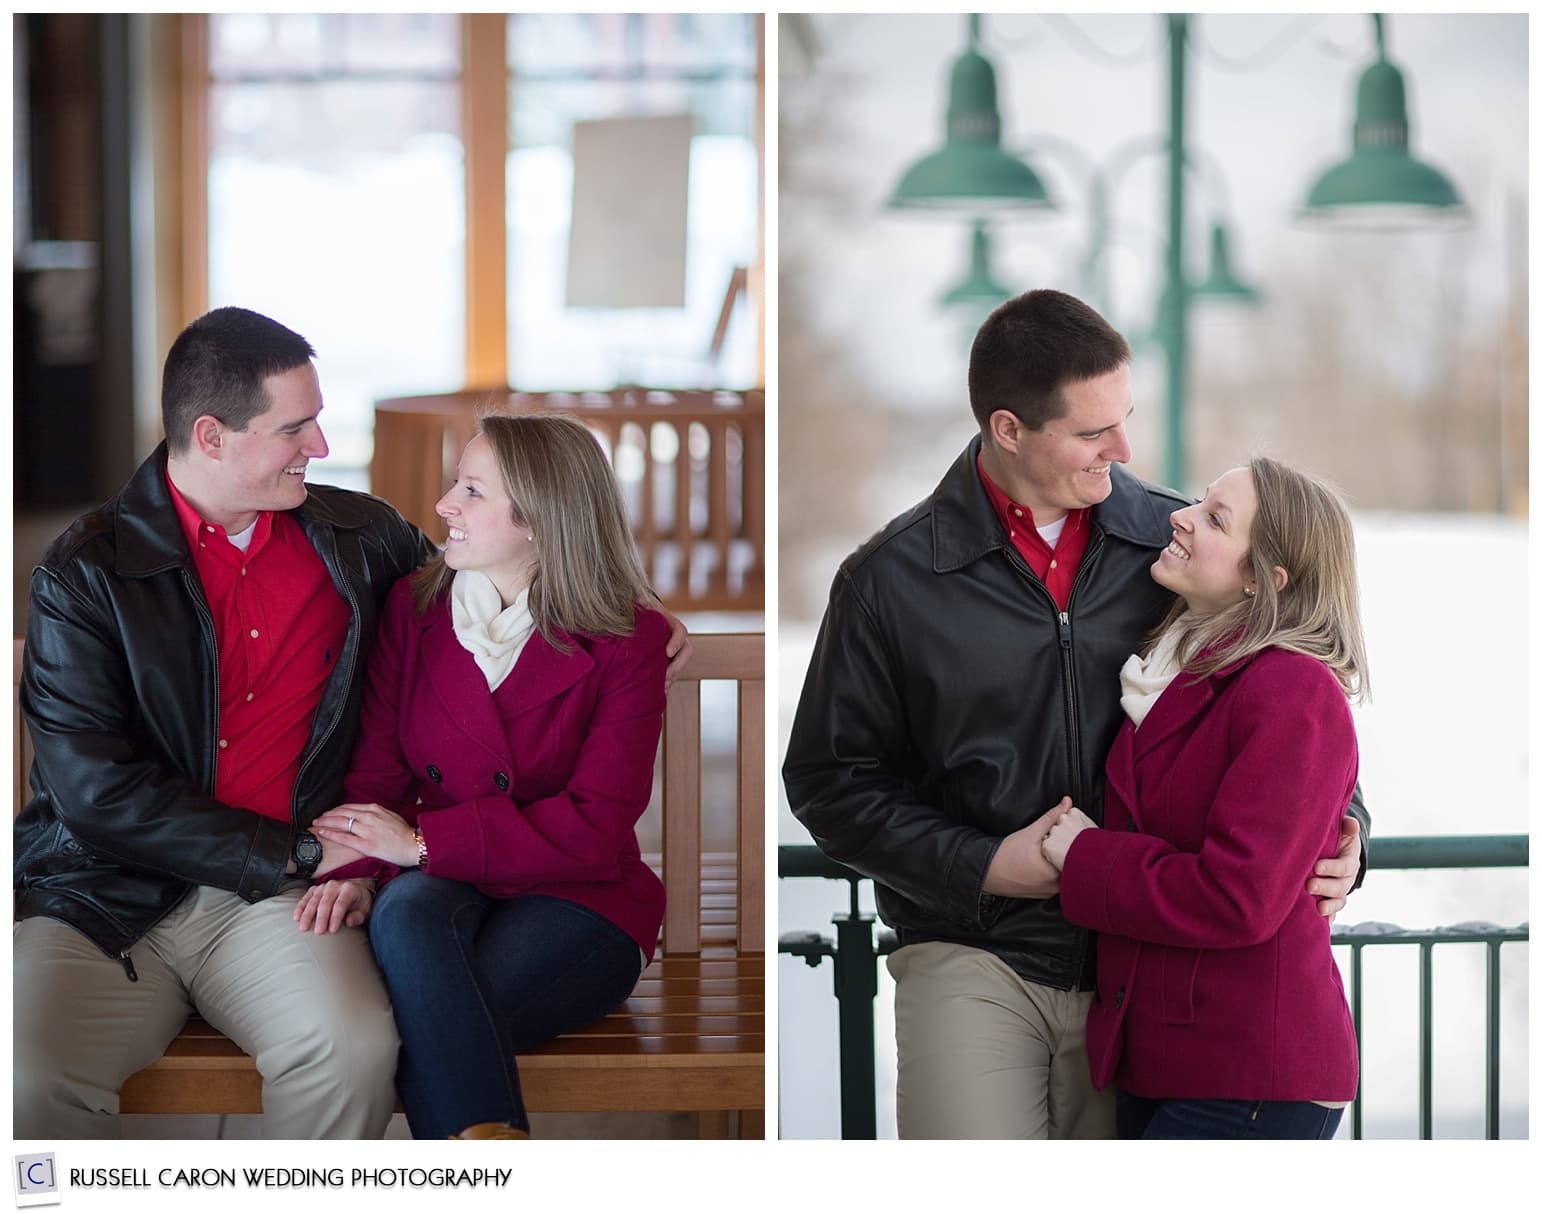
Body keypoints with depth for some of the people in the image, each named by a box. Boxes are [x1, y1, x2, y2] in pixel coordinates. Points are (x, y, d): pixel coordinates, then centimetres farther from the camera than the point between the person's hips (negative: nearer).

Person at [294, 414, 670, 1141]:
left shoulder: (627, 644, -3)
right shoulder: (414, 608, 8)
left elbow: (594, 826, -10)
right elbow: (377, 768, 4)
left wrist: (424, 841, -17)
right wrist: (358, 871, -19)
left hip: (575, 903, -2)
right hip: (449, 889, 3)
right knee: (403, 912, -37)